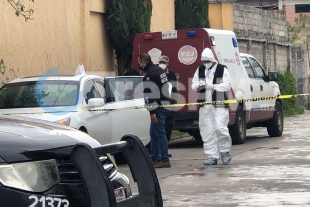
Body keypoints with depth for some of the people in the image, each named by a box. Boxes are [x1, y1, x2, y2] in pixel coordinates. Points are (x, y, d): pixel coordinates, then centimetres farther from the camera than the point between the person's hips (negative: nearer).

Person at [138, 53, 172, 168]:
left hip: (159, 108, -10)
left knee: (159, 133, -6)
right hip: (165, 105, 10)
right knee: (154, 133, 16)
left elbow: (151, 95, -20)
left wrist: (152, 112, -19)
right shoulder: (158, 70, 15)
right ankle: (154, 159, 21)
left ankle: (164, 160, -5)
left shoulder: (150, 75, -16)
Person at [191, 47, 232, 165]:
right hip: (205, 105, 5)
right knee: (207, 131, 3)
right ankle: (212, 156, 8)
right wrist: (199, 85, -10)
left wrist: (213, 86, -18)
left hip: (219, 104, -5)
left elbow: (227, 85, -7)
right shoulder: (200, 70, 15)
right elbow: (193, 85, 13)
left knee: (220, 128, -13)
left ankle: (225, 151, 8)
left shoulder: (222, 70, 0)